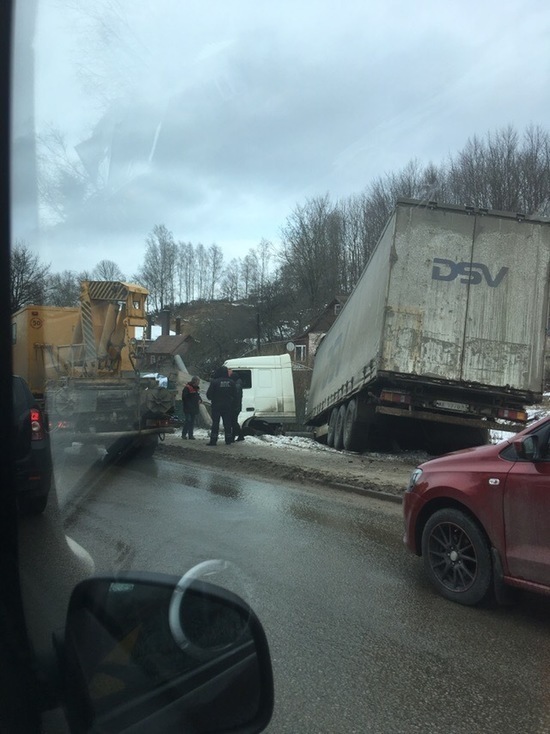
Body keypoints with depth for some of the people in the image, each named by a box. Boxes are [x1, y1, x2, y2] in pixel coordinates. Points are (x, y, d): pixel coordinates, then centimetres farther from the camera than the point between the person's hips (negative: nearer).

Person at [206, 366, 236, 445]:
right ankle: (228, 440, 12)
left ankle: (213, 440, -2)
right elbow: (235, 394, 2)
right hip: (228, 406, 3)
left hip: (217, 406, -3)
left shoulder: (214, 382, -12)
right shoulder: (231, 382, -1)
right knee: (227, 423, 9)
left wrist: (212, 399, 10)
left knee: (215, 423, 0)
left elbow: (209, 394, -9)